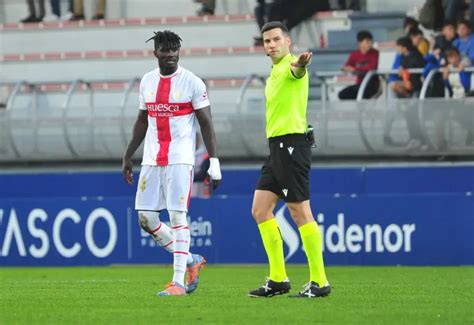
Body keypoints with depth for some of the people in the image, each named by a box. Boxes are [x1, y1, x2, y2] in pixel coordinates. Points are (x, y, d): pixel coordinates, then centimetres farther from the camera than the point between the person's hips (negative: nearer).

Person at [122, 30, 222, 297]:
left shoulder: (192, 82, -5)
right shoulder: (147, 81, 11)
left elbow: (206, 123, -5)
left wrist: (214, 161, -12)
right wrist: (128, 156, 20)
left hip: (180, 159, -6)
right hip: (151, 160, 6)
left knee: (178, 217, -10)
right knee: (146, 218, 1)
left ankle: (179, 282, -7)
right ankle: (191, 260, 19)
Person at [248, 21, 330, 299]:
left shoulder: (290, 66, -11)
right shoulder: (275, 71, 20)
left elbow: (297, 70, -37)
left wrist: (300, 64, -61)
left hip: (291, 145, -10)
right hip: (277, 146, 10)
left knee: (300, 212, -9)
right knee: (260, 210, 8)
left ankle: (319, 282, -5)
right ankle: (278, 279, 12)